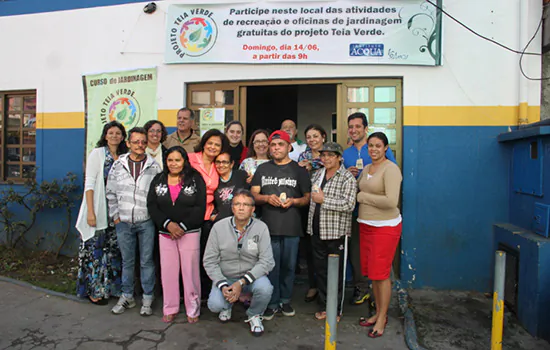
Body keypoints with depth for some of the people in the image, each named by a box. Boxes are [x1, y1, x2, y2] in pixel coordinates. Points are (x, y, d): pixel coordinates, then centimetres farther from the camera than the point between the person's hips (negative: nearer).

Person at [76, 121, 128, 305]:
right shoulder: (97, 153, -3)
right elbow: (89, 183, -8)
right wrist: (90, 212, -15)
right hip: (98, 211, -4)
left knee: (113, 250, 10)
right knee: (96, 248, 1)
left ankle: (110, 287, 24)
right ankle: (94, 290, 15)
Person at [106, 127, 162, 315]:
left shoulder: (154, 166, -1)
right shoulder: (118, 165, 4)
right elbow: (111, 193, 8)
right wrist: (115, 216, 4)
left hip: (146, 222, -2)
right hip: (123, 222, 2)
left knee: (147, 261, 6)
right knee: (127, 261, 14)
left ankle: (148, 298, 19)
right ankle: (127, 296, 28)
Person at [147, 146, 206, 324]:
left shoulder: (196, 179, 0)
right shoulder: (158, 180, 10)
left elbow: (200, 207, -6)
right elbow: (151, 205, 2)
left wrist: (182, 226, -13)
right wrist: (168, 224, -11)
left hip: (190, 232, -3)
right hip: (165, 233, 3)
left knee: (190, 271, 0)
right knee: (168, 271, 6)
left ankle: (193, 309, 14)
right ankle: (170, 309, 21)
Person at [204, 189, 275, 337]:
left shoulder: (261, 228, -12)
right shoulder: (218, 227, -9)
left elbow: (266, 261, -16)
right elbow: (210, 261, -7)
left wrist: (242, 282, -24)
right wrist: (222, 285, -20)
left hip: (252, 275, 0)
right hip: (225, 277, 1)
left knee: (265, 288, -31)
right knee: (215, 305, -24)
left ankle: (254, 315, 5)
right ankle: (228, 305, 17)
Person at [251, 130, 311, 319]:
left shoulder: (299, 170, 6)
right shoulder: (262, 169, 12)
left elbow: (308, 197, 6)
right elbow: (253, 195, 10)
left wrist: (294, 201, -13)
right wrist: (267, 198, -10)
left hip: (292, 227, -1)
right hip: (269, 226, 1)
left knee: (288, 265, 9)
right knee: (271, 266, 4)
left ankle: (285, 300, 26)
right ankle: (272, 302, 18)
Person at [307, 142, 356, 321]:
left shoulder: (347, 178, -8)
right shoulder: (317, 174, 12)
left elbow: (349, 205, -20)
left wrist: (324, 200, -17)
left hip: (336, 232, -6)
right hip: (317, 231, 6)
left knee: (336, 272, 5)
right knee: (320, 269, 13)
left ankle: (336, 309, 20)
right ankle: (324, 306, 28)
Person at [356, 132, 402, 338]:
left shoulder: (390, 169, -12)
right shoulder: (366, 169, 12)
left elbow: (391, 201, -23)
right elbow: (355, 187, 28)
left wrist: (362, 197, -14)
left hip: (385, 227, -8)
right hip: (366, 225, 8)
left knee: (381, 273, 1)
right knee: (371, 272, 13)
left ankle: (382, 318, 18)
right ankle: (378, 313, 30)